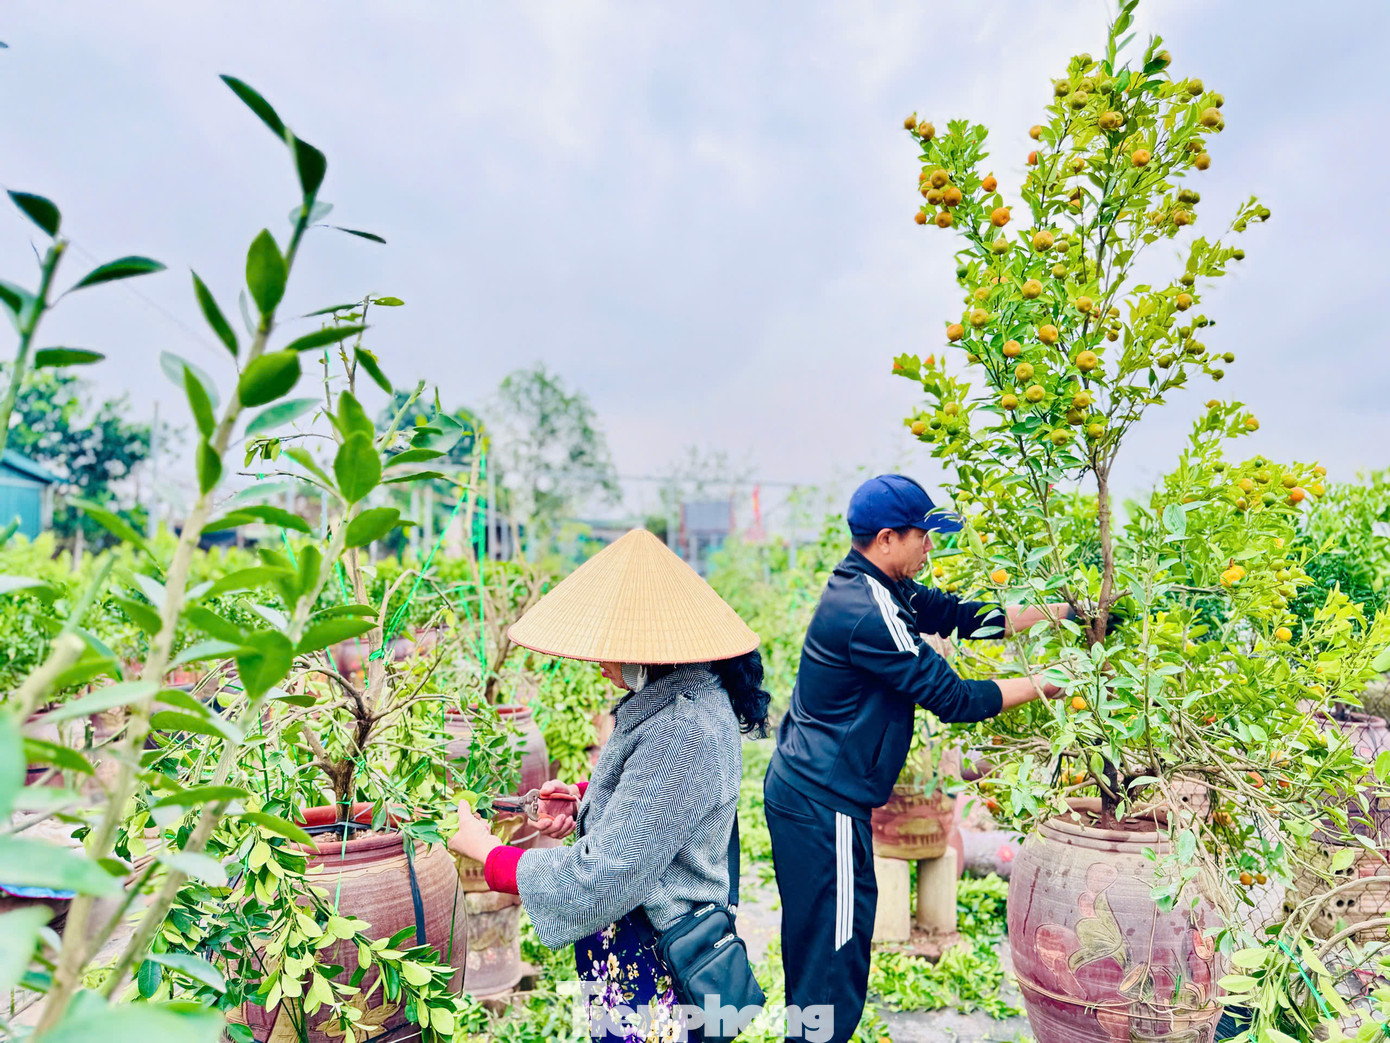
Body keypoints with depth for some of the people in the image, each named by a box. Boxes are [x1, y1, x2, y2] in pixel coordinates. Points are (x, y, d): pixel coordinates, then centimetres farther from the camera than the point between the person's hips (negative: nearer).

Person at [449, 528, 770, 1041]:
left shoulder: (681, 733, -32)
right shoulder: (688, 693, -1)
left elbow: (597, 882, -29)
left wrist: (486, 852, -16)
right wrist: (586, 799, 1)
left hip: (651, 976, -9)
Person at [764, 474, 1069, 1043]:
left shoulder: (876, 589, 6)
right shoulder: (868, 613, -24)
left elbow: (959, 614, 10)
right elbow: (953, 698, -19)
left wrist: (1059, 611, 8)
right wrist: (1043, 684, -8)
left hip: (803, 789, 10)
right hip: (824, 806, -10)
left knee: (815, 943, 22)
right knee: (834, 959, 2)